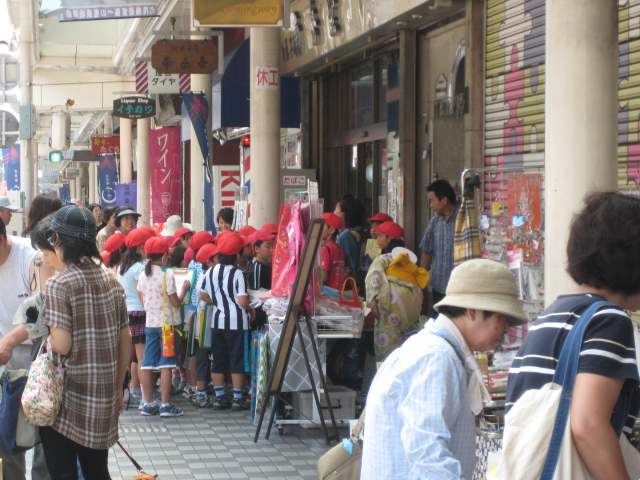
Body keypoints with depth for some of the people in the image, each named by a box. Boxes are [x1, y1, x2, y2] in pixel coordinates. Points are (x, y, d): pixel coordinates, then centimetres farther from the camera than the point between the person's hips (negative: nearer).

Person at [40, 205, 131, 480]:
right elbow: (125, 339, 8)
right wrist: (118, 388, 17)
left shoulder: (59, 285, -14)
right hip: (104, 398, 6)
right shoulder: (112, 281, 4)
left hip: (68, 400, -6)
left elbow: (61, 346, -20)